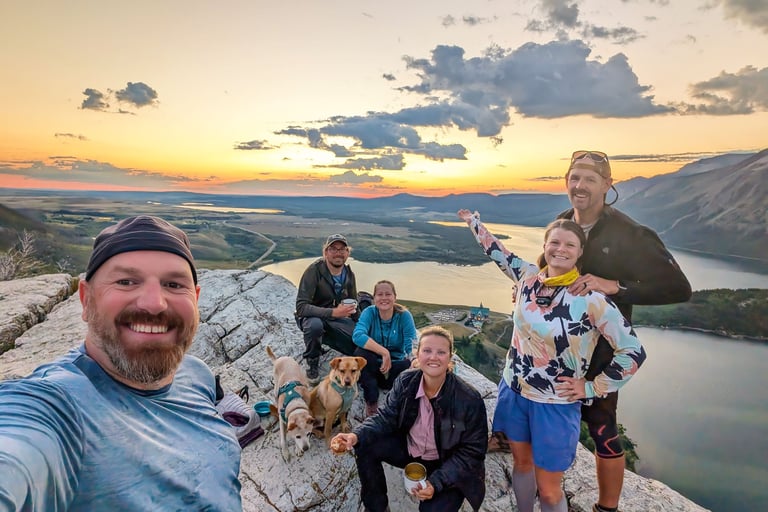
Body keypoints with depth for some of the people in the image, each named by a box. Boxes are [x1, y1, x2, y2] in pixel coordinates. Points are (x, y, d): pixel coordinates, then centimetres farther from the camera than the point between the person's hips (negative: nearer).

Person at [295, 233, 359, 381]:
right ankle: (312, 363, -9)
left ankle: (326, 339, 18)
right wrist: (333, 312, -38)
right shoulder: (314, 270, -22)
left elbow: (354, 307, 12)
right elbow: (301, 307, -30)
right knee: (315, 325, -40)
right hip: (312, 316, -5)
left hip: (337, 318, 5)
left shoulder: (349, 274, -3)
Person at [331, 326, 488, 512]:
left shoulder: (470, 400, -27)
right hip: (409, 450, 4)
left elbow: (472, 453, -19)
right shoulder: (405, 381, -15)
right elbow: (386, 417, -10)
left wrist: (436, 483, -29)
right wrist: (356, 436, -31)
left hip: (448, 466, -4)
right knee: (364, 446, -12)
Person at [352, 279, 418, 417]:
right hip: (374, 366, 1)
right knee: (360, 353, -31)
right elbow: (357, 335, -32)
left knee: (408, 365, -33)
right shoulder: (369, 312, -13)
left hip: (396, 367, 0)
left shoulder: (404, 315, -12)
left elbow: (412, 345, -22)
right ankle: (371, 402, -14)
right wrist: (384, 352, -39)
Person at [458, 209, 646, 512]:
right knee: (522, 462, 22)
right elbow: (498, 252, 13)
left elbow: (633, 352, -14)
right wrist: (474, 222, 23)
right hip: (514, 390, 5)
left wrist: (592, 388, -11)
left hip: (556, 403, -4)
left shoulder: (591, 299, -19)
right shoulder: (529, 276, -4)